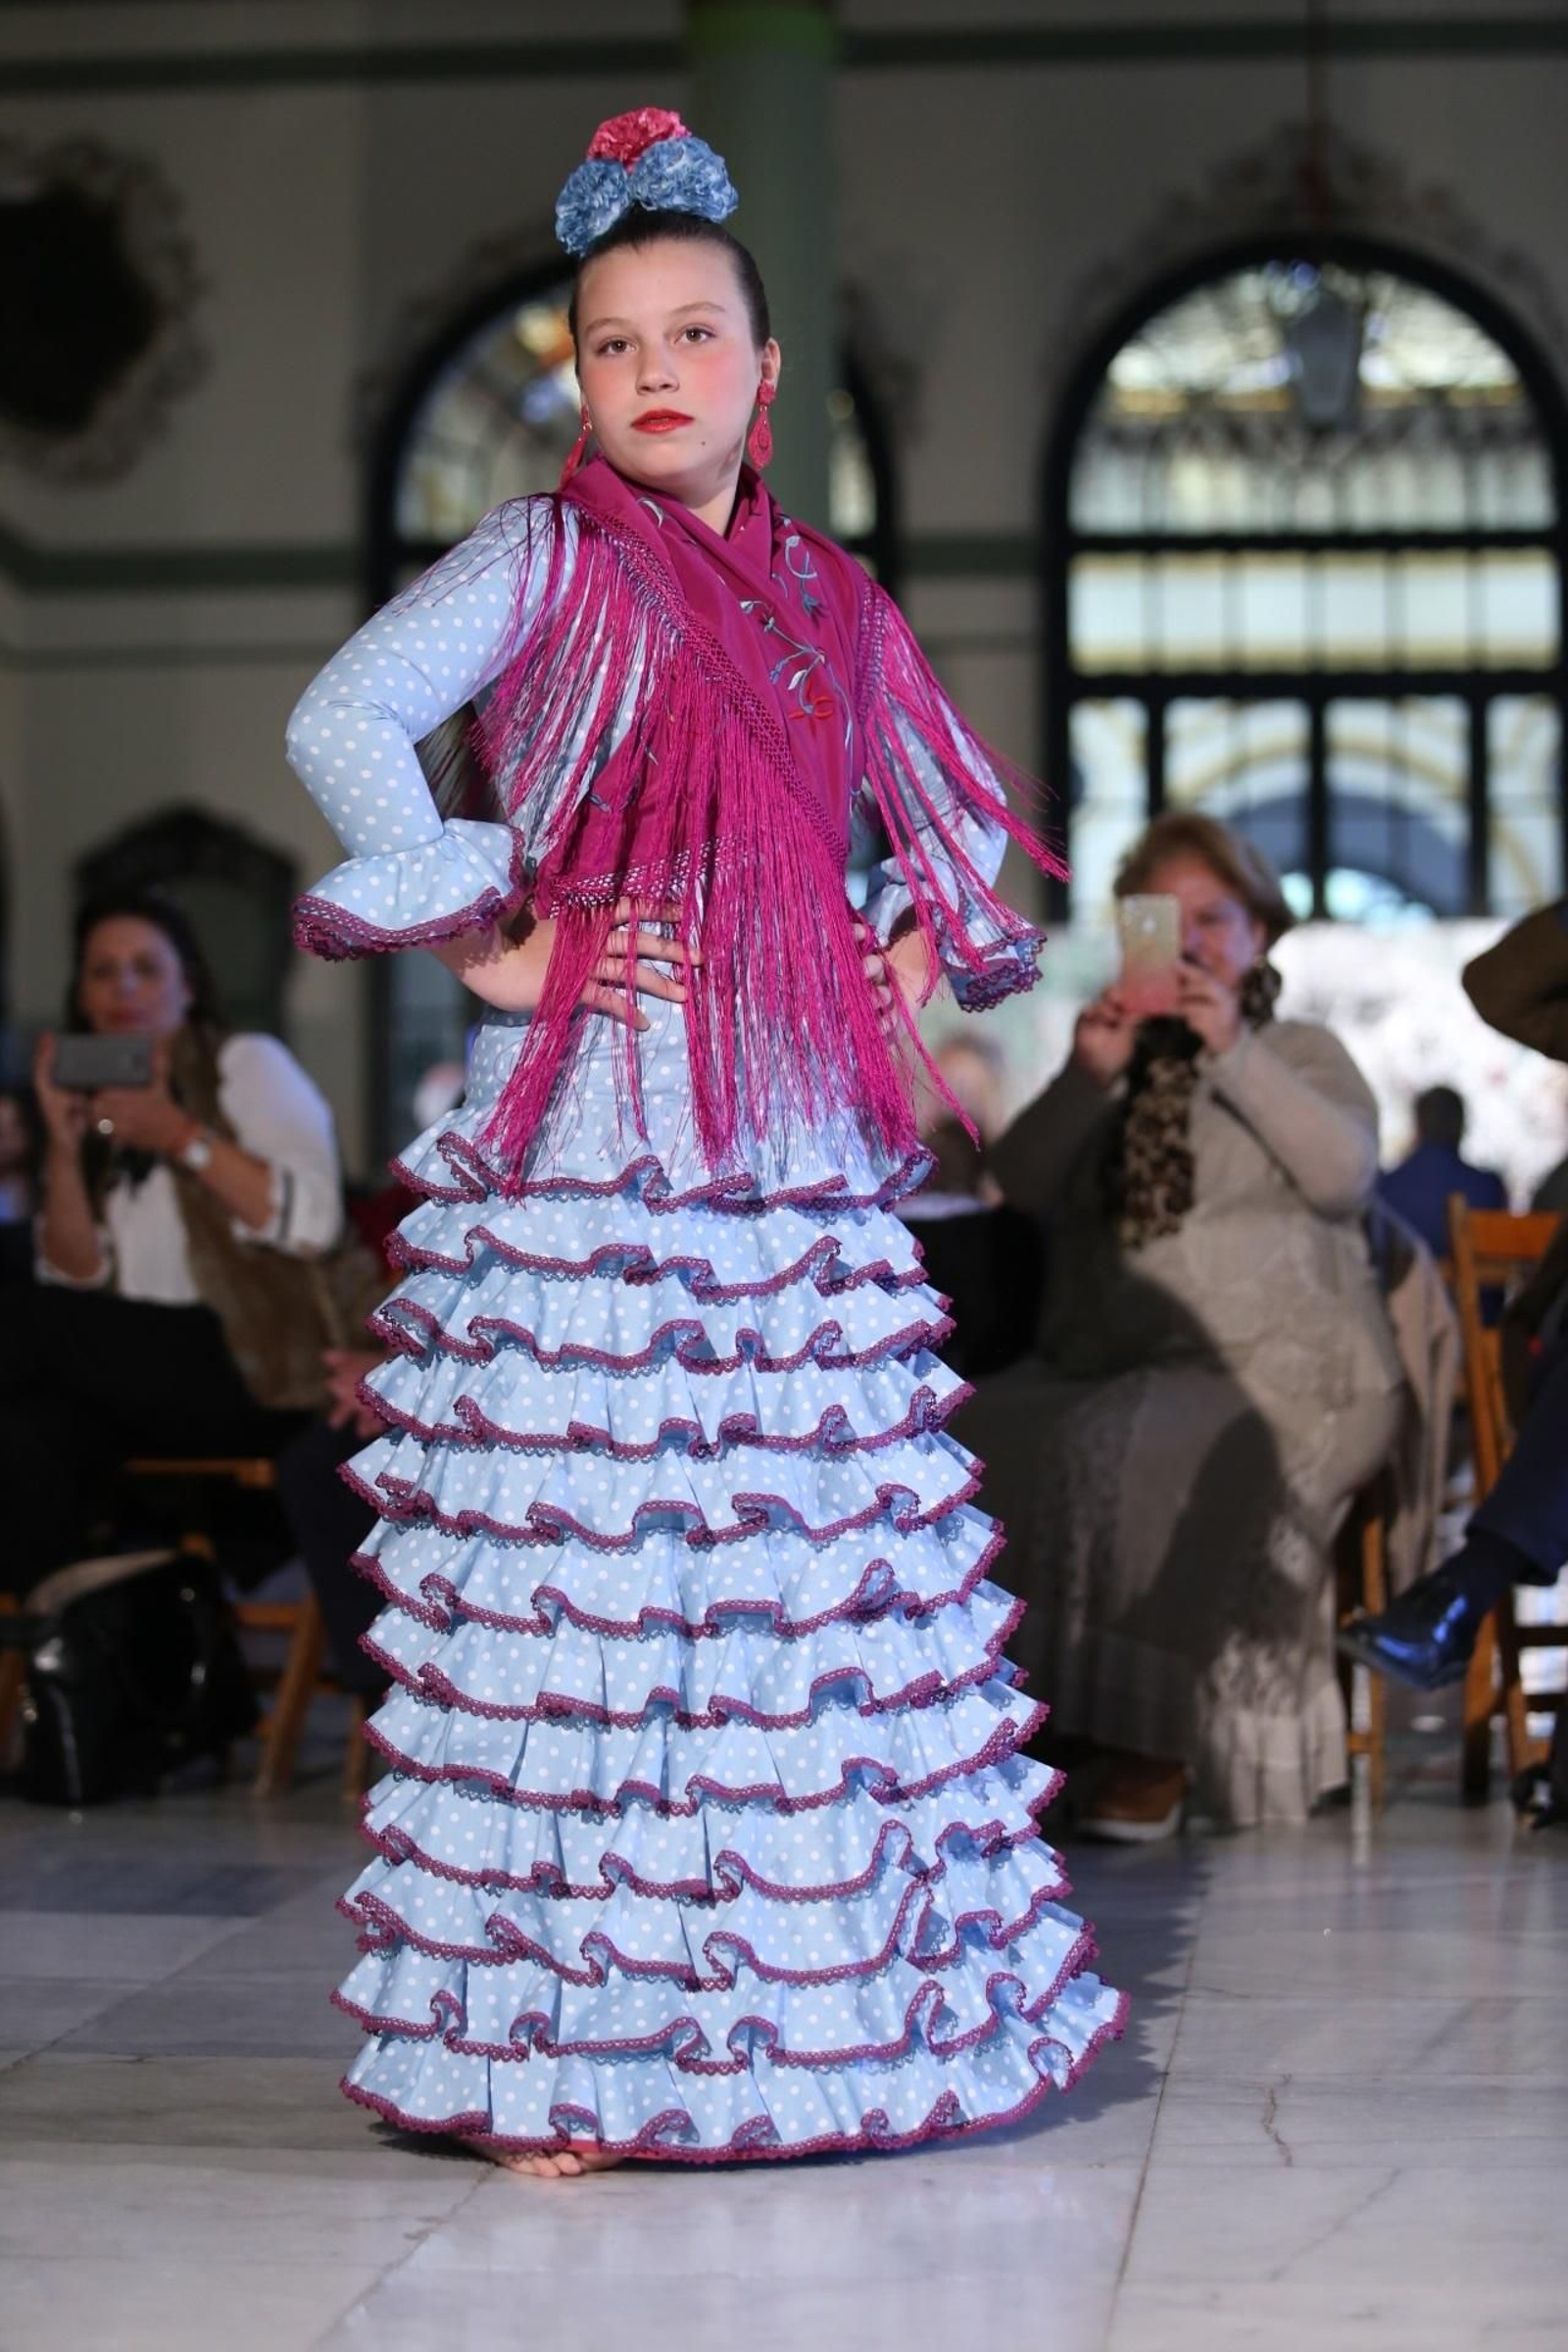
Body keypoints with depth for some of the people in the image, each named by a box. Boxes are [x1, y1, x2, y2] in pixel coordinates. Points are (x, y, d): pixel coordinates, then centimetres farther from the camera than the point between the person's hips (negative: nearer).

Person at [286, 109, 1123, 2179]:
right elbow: (342, 720, -14)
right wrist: (477, 941, -13)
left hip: (797, 1133, 6)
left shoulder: (827, 596, 16)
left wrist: (918, 954, 15)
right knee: (591, 1529, -8)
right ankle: (564, 2041, -3)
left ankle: (836, 1992, 15)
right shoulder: (545, 564, 0)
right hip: (592, 1121, -5)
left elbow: (949, 806, 31)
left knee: (829, 1532, 6)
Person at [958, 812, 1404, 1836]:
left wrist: (1235, 1053, -16)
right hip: (1110, 1364, 4)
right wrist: (1088, 1078, -9)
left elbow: (1344, 1175, -9)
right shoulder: (1115, 1065, 21)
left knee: (1129, 1450, -34)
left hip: (1275, 1372, -4)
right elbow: (1024, 1185, 7)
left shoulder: (1301, 1053, 11)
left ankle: (1156, 1748, -26)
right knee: (990, 1437, -24)